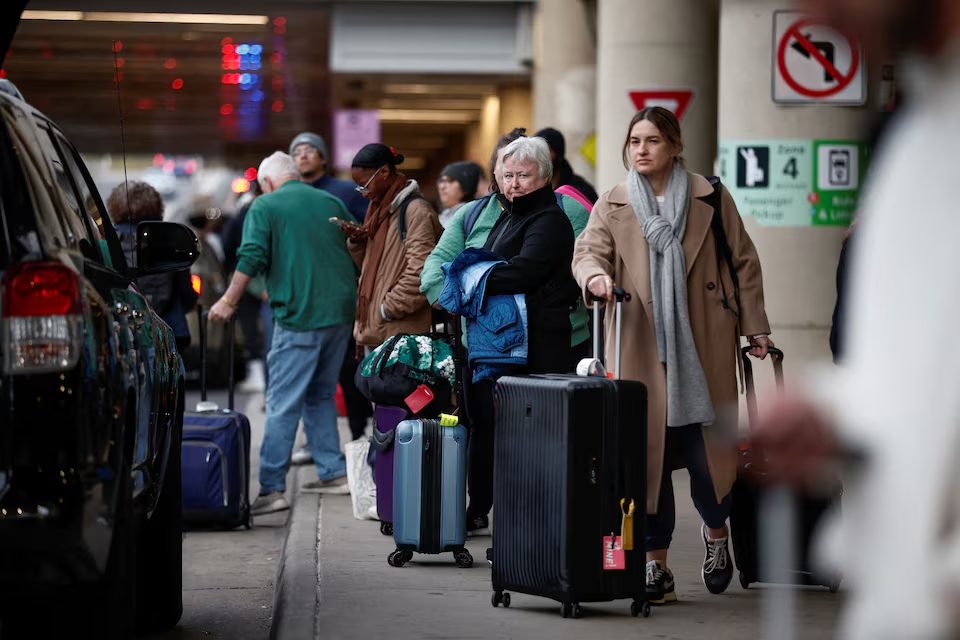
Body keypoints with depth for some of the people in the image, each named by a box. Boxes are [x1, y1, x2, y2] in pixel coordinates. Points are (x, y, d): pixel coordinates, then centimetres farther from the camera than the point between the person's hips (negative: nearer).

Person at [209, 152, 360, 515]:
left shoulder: (265, 206, 1)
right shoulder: (331, 203, 16)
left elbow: (251, 258, -10)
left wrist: (229, 301, -3)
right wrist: (355, 301, 30)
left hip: (299, 315, -6)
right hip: (341, 312, 6)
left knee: (283, 405, -6)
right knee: (321, 395, 19)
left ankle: (272, 488, -11)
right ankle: (333, 473, 18)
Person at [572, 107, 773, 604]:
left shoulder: (710, 198, 6)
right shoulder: (613, 205, 10)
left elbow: (743, 263, 9)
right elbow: (588, 250, -3)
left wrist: (754, 328, 6)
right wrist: (596, 274, -27)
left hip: (704, 348, -1)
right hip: (642, 351, 1)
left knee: (705, 446, 0)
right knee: (647, 450, -2)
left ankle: (716, 530, 30)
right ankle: (654, 562, 7)